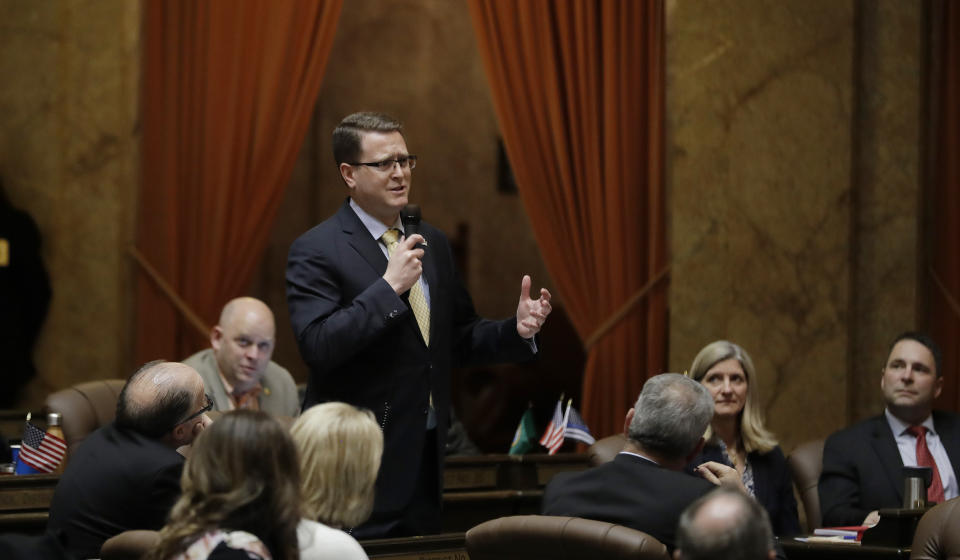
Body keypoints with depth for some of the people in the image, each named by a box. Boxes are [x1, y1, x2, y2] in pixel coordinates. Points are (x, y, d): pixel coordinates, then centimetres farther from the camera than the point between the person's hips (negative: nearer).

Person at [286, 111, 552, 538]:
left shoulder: (433, 243, 12)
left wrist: (517, 331, -1)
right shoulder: (317, 251, -9)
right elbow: (317, 346, -21)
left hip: (426, 455, 6)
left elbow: (459, 339, 18)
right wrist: (389, 286, -24)